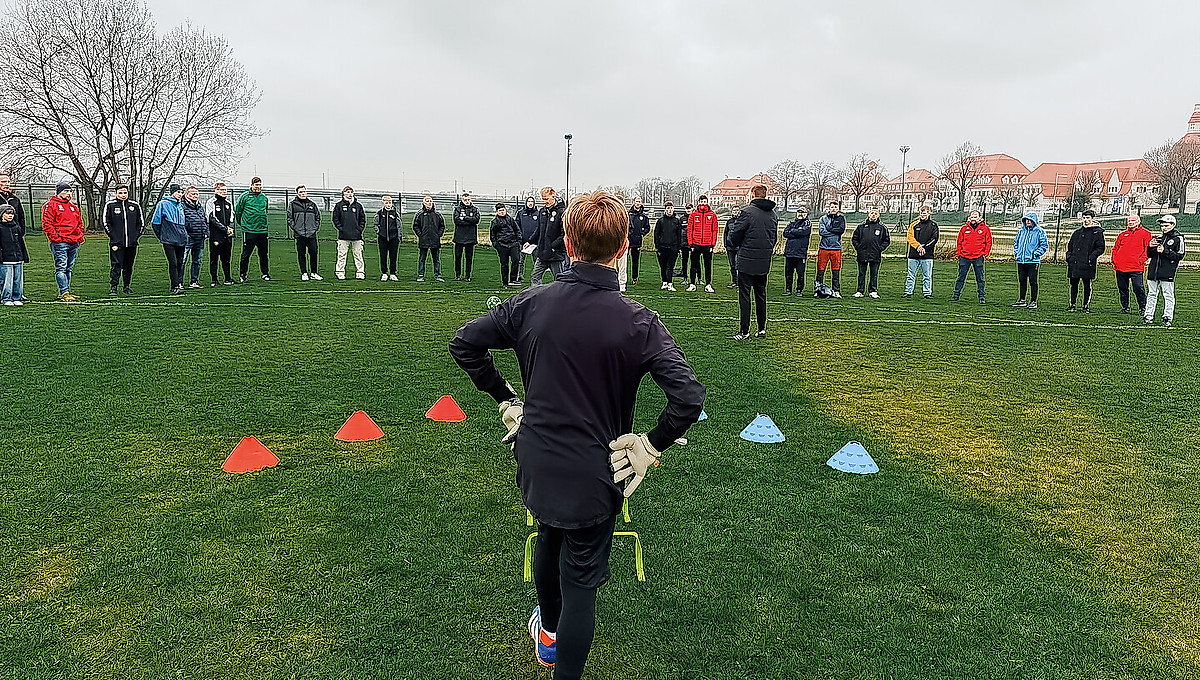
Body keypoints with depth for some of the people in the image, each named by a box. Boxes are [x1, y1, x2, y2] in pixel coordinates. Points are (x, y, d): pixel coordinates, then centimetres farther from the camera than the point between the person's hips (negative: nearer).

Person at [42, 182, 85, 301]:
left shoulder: (73, 207, 21)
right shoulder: (50, 206, -2)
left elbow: (80, 223, 27)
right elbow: (47, 224, -8)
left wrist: (80, 237, 14)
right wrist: (56, 238, -14)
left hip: (74, 243, 7)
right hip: (59, 243, -7)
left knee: (69, 269, 10)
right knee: (61, 268, -8)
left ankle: (65, 292, 15)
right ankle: (64, 293, -11)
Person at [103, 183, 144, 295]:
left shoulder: (135, 205, 8)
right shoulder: (110, 205, 1)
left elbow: (141, 223, 15)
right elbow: (106, 223, 4)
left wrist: (136, 236, 6)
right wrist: (113, 237, -2)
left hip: (132, 243, 3)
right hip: (116, 243, -3)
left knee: (128, 267, 9)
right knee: (116, 265, -7)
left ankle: (127, 287, 19)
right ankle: (113, 287, -4)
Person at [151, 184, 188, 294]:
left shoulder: (180, 206, 15)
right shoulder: (163, 204, -3)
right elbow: (155, 222, -2)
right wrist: (161, 236, 1)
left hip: (181, 240, 6)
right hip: (169, 240, -6)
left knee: (180, 263, 6)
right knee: (173, 263, -10)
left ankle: (179, 284, 13)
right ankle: (175, 286, -10)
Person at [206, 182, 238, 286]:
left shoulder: (228, 203, 17)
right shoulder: (211, 203, -3)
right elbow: (212, 219, -11)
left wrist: (230, 228, -3)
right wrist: (225, 229, -14)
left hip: (227, 236, 6)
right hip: (216, 236, -6)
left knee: (226, 258, 12)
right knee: (214, 258, -1)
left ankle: (228, 278, 19)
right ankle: (214, 280, 3)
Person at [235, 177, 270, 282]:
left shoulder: (264, 198, 12)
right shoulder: (244, 197, -4)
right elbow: (238, 211, 2)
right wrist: (242, 223, 9)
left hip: (262, 230, 4)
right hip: (248, 230, -4)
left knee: (263, 253, 8)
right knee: (246, 254, -1)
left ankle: (265, 273, 17)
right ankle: (243, 275, 8)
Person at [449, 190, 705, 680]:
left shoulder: (531, 303, -9)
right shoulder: (636, 321, -19)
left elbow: (464, 344, 0)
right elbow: (689, 397, -26)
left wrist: (505, 400, 7)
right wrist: (652, 445, -12)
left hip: (535, 464, 5)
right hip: (593, 476, -5)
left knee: (549, 540, 31)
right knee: (581, 582, 11)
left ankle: (548, 631, 56)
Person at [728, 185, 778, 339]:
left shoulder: (748, 212, -14)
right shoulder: (773, 214, 8)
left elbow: (735, 237, -10)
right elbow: (775, 238, 15)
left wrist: (740, 245, 10)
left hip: (747, 262, -6)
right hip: (764, 262, 6)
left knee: (744, 295, -2)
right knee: (761, 295, 14)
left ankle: (744, 331, -2)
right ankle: (762, 329, 18)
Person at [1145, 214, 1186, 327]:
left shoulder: (1178, 238, 0)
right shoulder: (1159, 238, 16)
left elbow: (1180, 255, -7)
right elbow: (1149, 255, 19)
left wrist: (1165, 251, -15)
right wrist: (1150, 247, -1)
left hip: (1167, 272, -5)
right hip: (1153, 271, 5)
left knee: (1168, 295, -2)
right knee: (1152, 294, 8)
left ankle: (1168, 318, 2)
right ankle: (1148, 316, 13)